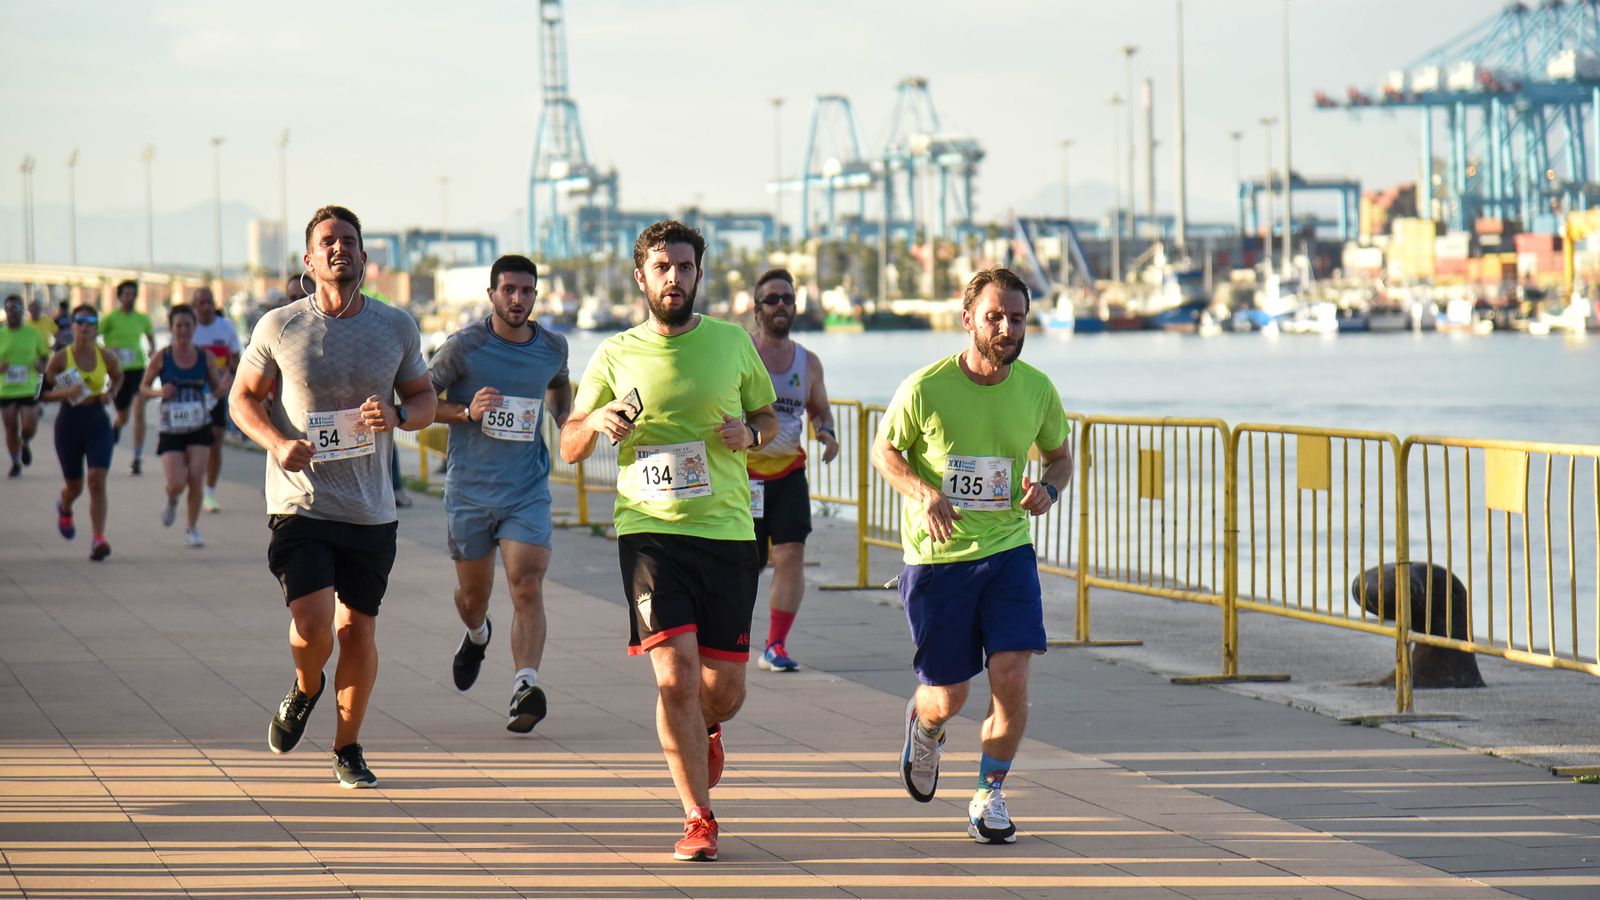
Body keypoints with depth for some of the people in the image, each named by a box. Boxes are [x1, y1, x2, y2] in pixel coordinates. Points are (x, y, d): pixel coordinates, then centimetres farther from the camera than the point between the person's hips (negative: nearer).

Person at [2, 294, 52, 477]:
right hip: (5, 390, 1)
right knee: (11, 429, 6)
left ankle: (25, 444, 28)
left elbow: (45, 356, 11)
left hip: (29, 388, -1)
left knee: (29, 427, -8)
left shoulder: (33, 333, 1)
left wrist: (42, 365, -12)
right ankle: (16, 464, 23)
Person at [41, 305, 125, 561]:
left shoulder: (106, 357, -2)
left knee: (97, 480, -15)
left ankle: (99, 540, -14)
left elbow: (118, 377, 20)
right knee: (74, 486, 12)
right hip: (69, 423, -1)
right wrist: (65, 393, -22)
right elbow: (42, 393, -4)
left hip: (98, 423, 1)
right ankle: (64, 509, 49)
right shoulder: (60, 358, -8)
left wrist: (111, 393, 0)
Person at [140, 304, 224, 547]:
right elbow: (143, 388, 2)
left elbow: (216, 388, 8)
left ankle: (193, 528, 14)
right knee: (176, 483, -11)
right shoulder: (162, 358, -6)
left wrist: (224, 385, -16)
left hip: (199, 428, 1)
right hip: (170, 429, -1)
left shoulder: (205, 357, -1)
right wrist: (159, 393, -19)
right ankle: (171, 502, 27)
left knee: (196, 480, -6)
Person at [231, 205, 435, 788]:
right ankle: (305, 689, 20)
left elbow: (424, 399, 14)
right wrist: (277, 443, -12)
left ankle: (347, 747, 23)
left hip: (371, 510, 2)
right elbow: (243, 397, 7)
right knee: (312, 624, -15)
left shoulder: (396, 327, 5)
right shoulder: (279, 327, -2)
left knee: (358, 630, 6)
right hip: (299, 504, -2)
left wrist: (398, 416, -9)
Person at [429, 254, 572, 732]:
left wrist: (565, 420, 8)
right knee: (473, 595, 14)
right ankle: (477, 634, 50)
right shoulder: (463, 347, -7)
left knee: (528, 588, -17)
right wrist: (467, 412, -17)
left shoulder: (553, 347, 4)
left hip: (528, 490, 1)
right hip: (469, 491, -1)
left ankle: (525, 688, -25)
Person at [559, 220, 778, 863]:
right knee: (675, 675, -14)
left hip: (727, 529, 1)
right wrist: (597, 420, -10)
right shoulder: (616, 356, 5)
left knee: (725, 688, 5)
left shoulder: (732, 341, 7)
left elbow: (768, 415, 19)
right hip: (649, 529, -1)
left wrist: (750, 433, -4)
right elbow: (569, 448, 12)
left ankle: (703, 728, 44)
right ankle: (698, 819, -2)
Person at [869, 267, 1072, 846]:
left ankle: (990, 798, 8)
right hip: (936, 557, -2)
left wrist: (1048, 489, -9)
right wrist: (922, 493, -18)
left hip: (1007, 549, 2)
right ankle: (924, 725, 44)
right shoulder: (925, 388, -12)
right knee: (948, 697, 4)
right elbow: (884, 451, 1)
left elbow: (1060, 455, 14)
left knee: (1011, 675, -13)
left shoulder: (1036, 390, -3)